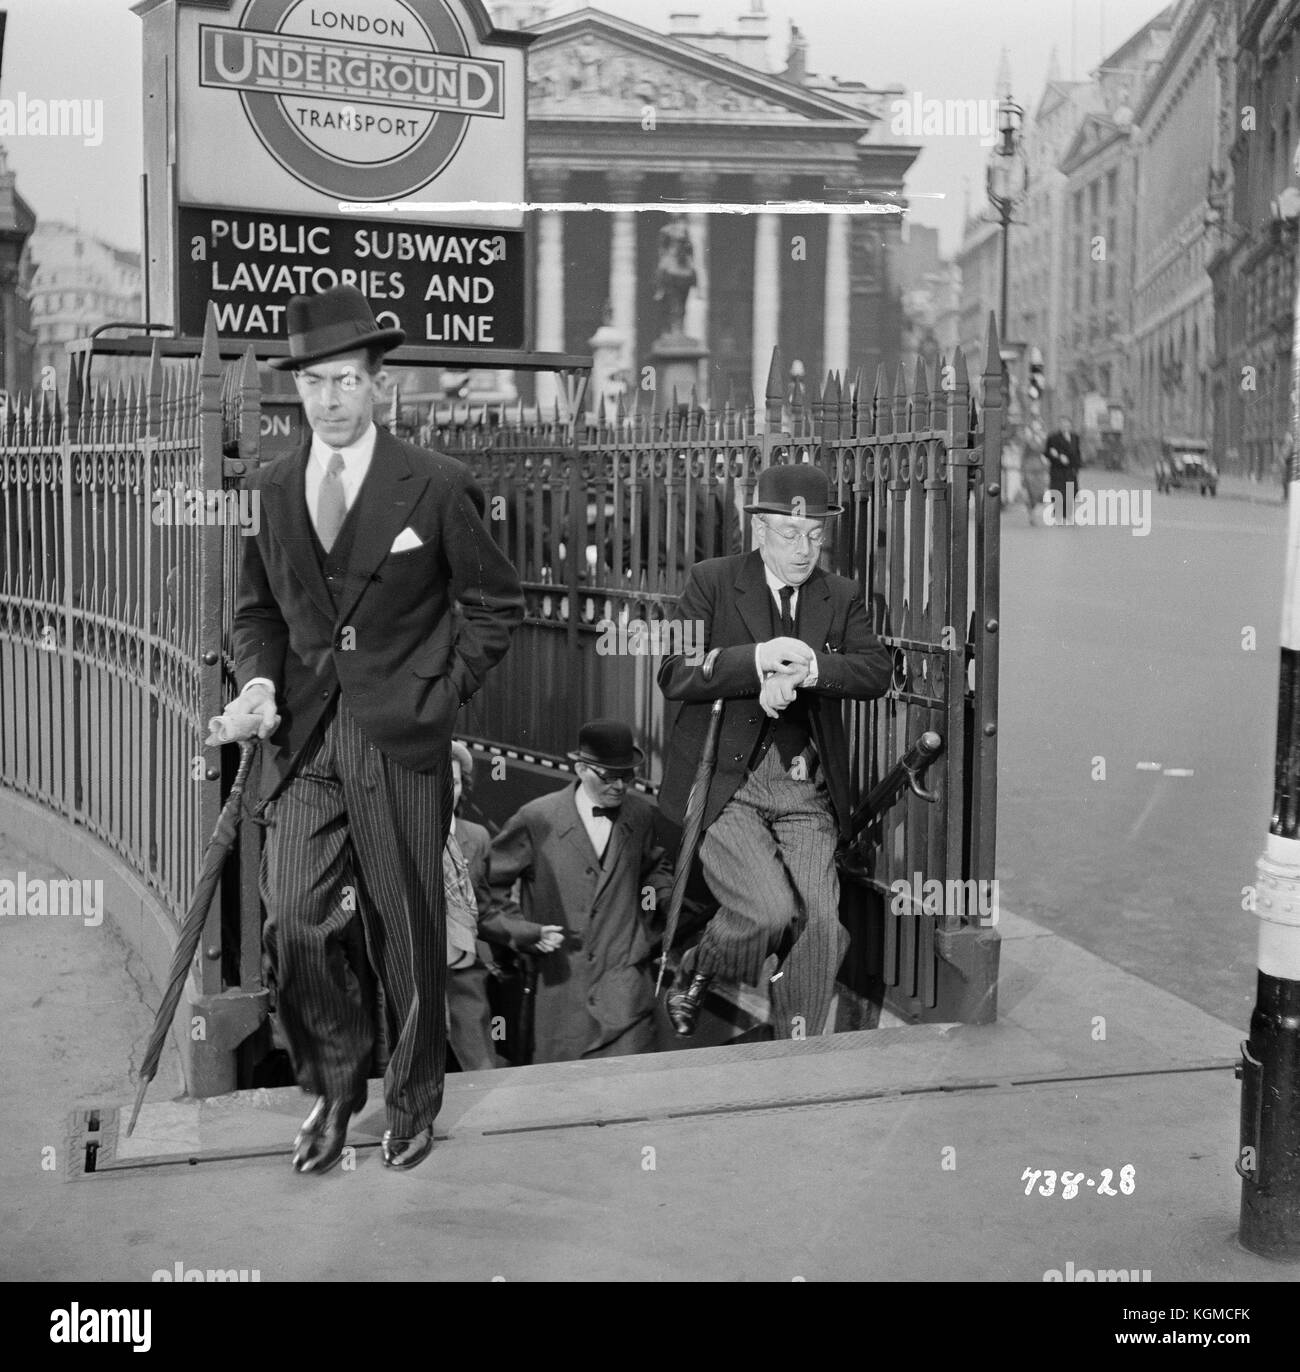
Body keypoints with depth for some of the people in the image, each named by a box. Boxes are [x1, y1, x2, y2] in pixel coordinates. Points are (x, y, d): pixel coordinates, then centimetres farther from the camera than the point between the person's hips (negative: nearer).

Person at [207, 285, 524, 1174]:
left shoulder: (436, 487, -3)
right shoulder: (270, 492, 8)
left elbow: (495, 603, 4)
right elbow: (256, 611, 16)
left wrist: (443, 695, -4)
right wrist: (260, 683, -3)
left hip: (401, 738, -2)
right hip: (303, 740, 3)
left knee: (410, 933, 7)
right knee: (293, 921, -7)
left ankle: (413, 1101, 28)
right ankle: (333, 1083, 19)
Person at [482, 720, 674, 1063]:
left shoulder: (640, 815, 6)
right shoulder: (536, 820, -6)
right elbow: (484, 884, 0)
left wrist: (664, 894, 7)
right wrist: (522, 930, -8)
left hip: (625, 983, 2)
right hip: (559, 980, -1)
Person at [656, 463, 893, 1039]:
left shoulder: (842, 596, 12)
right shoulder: (711, 582, 1)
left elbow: (877, 672, -3)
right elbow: (674, 675, -10)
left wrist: (807, 669, -20)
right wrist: (758, 659, -23)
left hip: (807, 795, 4)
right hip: (727, 785, -3)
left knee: (821, 921, -8)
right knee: (771, 910, -18)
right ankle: (695, 975, 13)